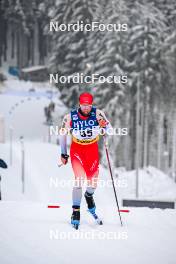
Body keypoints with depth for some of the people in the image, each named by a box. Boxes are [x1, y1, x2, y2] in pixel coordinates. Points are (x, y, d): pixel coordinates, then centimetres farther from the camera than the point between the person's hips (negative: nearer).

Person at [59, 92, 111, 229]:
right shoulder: (70, 117, -18)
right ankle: (76, 212, -9)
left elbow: (109, 129, -12)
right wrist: (64, 154, 5)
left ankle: (89, 196, 39)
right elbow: (62, 133, -1)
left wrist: (104, 125, -37)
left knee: (93, 180, 3)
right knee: (79, 179, -17)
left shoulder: (97, 113, -17)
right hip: (77, 149, -2)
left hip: (92, 149, 2)